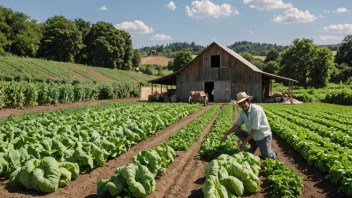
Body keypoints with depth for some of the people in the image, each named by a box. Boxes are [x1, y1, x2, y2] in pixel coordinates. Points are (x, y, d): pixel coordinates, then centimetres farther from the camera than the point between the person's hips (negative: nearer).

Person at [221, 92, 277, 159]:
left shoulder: (256, 109, -26)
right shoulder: (242, 113, -5)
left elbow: (255, 129, -27)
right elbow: (237, 125, 0)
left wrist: (245, 142, -24)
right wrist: (226, 135, -11)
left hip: (264, 136, -6)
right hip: (253, 136, 6)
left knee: (267, 157, -19)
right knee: (237, 131, -9)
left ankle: (273, 154, 19)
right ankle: (254, 145, 9)